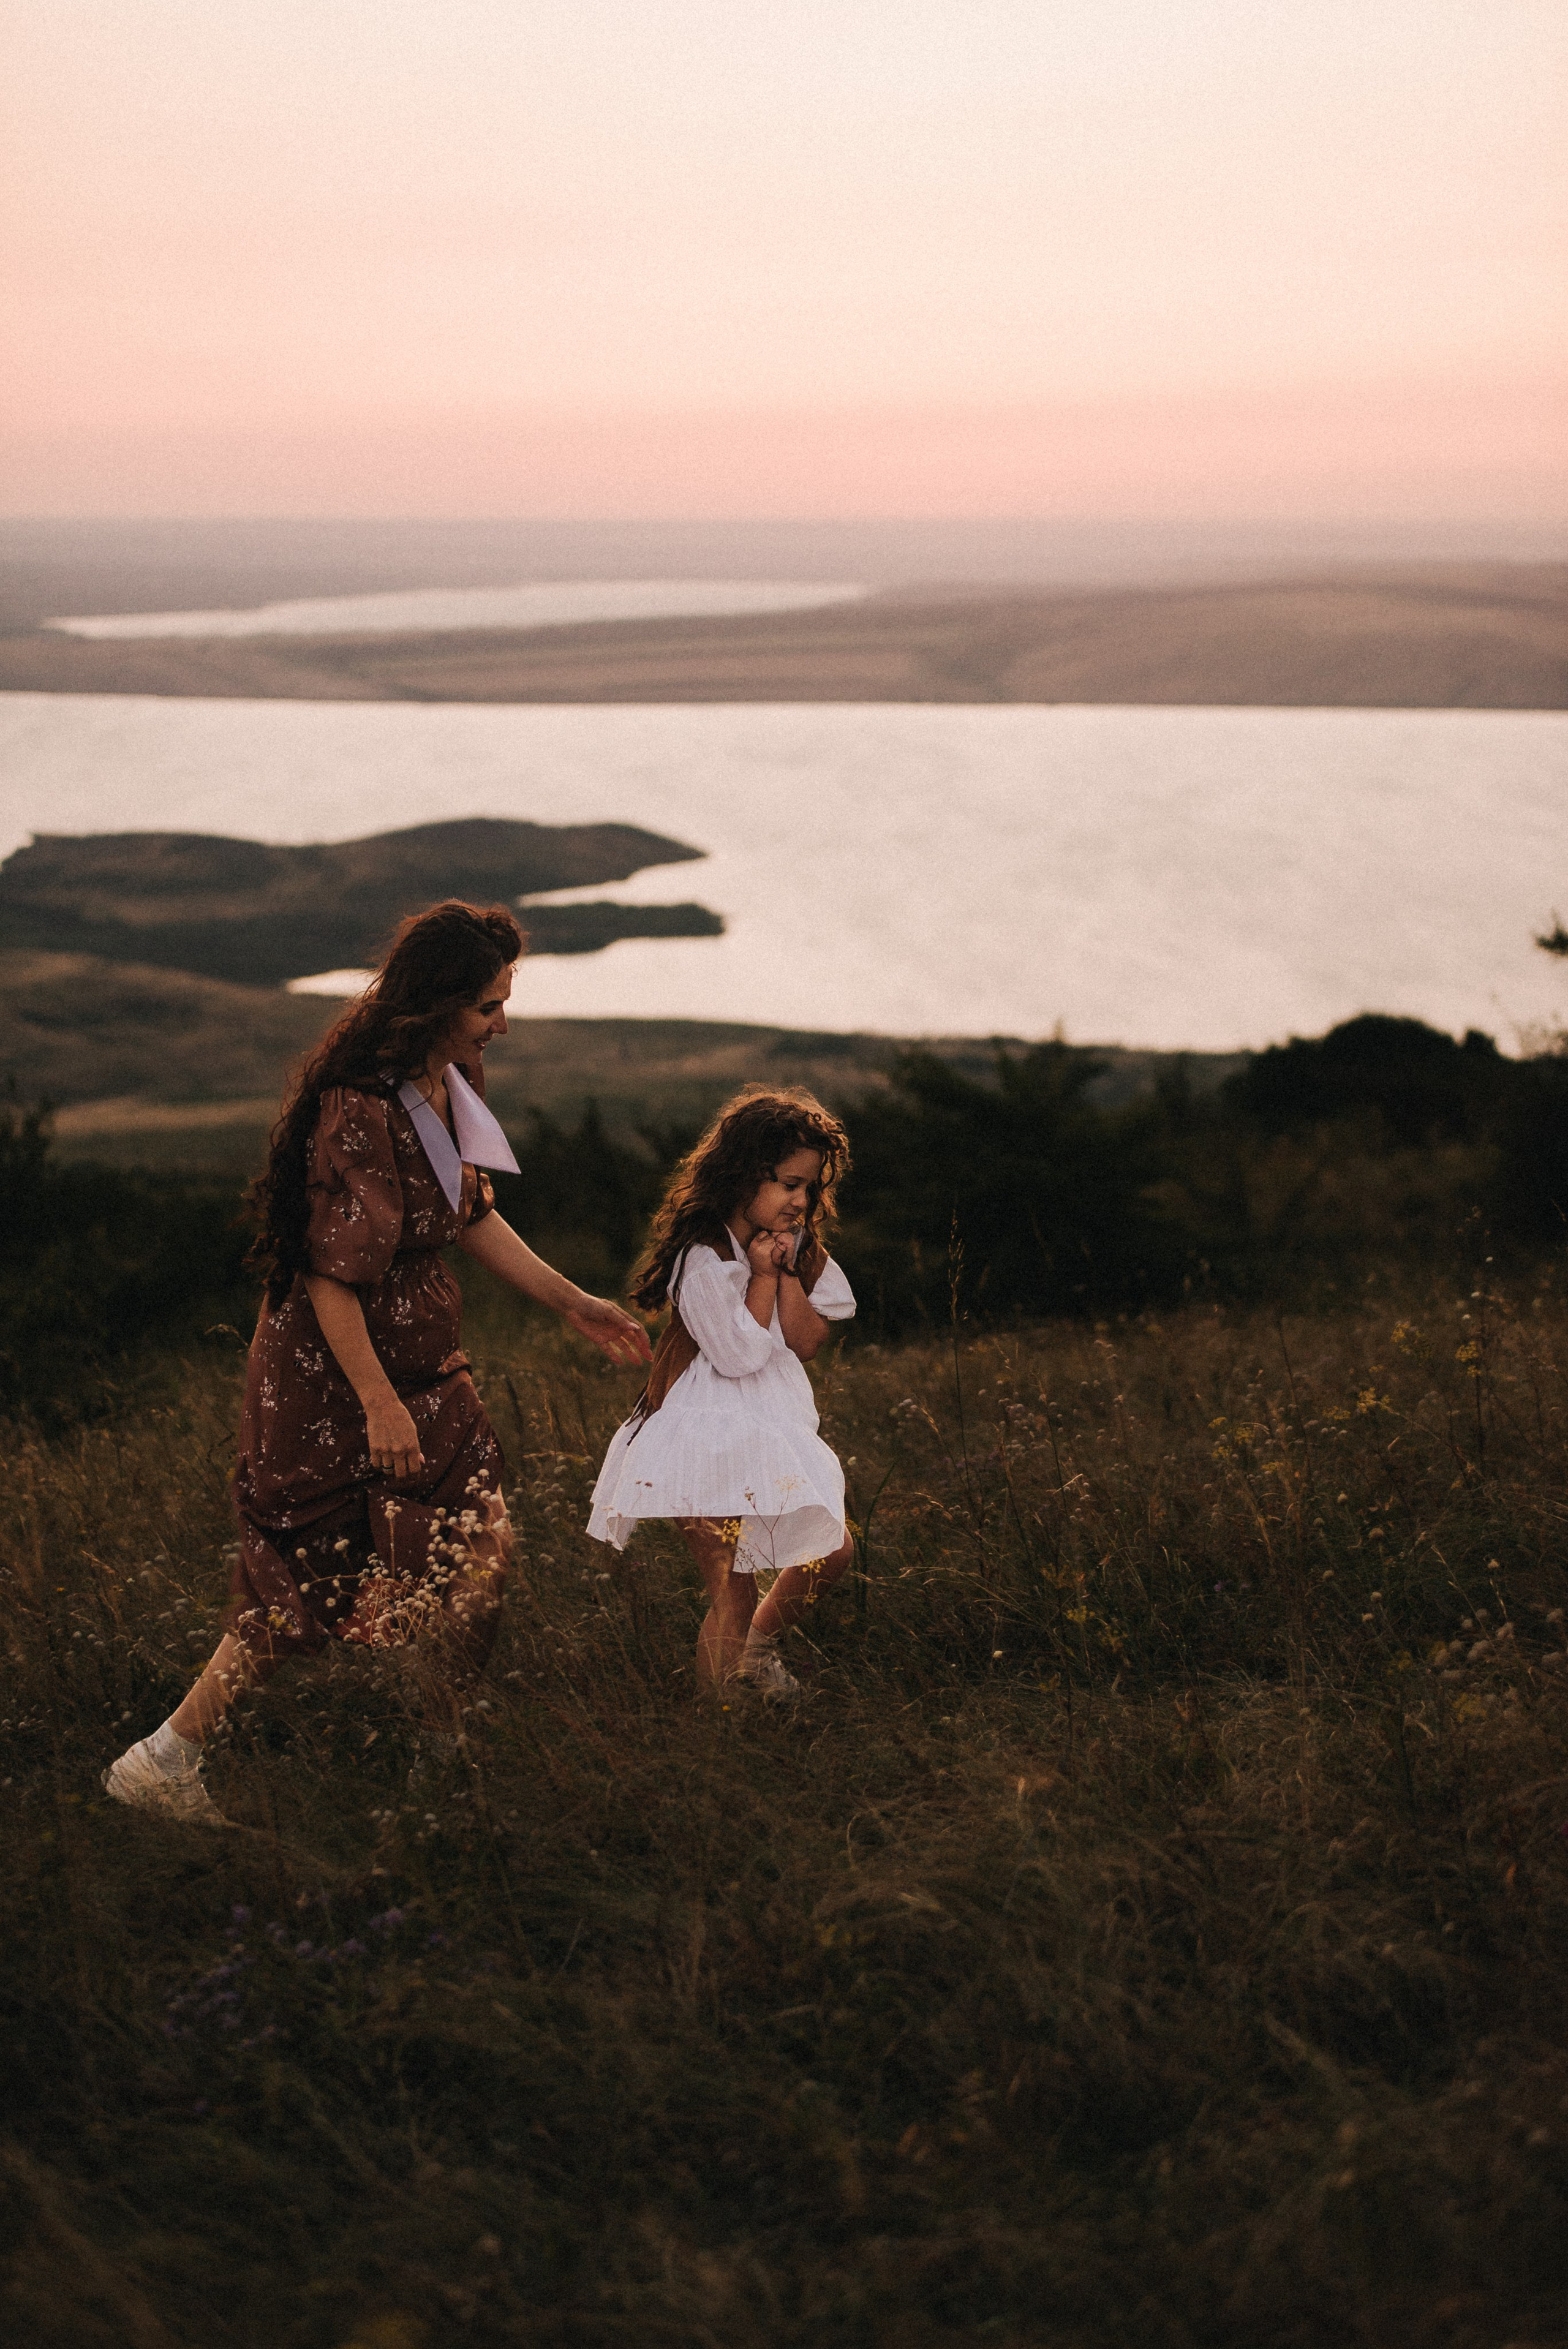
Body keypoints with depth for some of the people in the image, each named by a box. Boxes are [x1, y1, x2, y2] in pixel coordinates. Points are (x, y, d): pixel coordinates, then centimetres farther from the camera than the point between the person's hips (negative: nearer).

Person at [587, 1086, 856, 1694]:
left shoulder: (799, 1249, 7)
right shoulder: (705, 1259, -17)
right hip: (712, 1436, -8)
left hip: (775, 1431, 8)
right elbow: (739, 1354, -21)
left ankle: (760, 1646, 37)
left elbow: (807, 1341, 0)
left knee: (832, 1551, 13)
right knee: (733, 1598, -9)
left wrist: (788, 1270, -10)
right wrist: (762, 1276, -17)